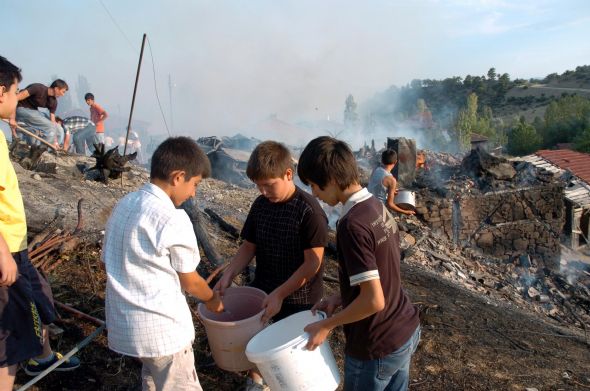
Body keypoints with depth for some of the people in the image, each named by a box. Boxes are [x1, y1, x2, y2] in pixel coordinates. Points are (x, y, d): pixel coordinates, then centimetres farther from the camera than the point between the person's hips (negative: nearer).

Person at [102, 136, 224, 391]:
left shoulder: (123, 205, 1)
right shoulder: (173, 219, -21)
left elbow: (108, 261, 9)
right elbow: (188, 282, -10)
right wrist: (212, 299, 9)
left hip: (122, 324, 8)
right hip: (162, 330, -8)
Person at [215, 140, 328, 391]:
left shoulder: (309, 210, -21)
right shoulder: (260, 205, -3)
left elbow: (312, 263, -21)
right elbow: (248, 247, 5)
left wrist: (279, 294, -22)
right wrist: (228, 276, -9)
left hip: (297, 298, -5)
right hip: (261, 289, 5)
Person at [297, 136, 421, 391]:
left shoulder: (352, 225, -27)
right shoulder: (379, 208, 0)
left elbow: (374, 300, -27)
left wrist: (327, 325, -14)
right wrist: (339, 298, 8)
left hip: (377, 347, -8)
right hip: (406, 330, 8)